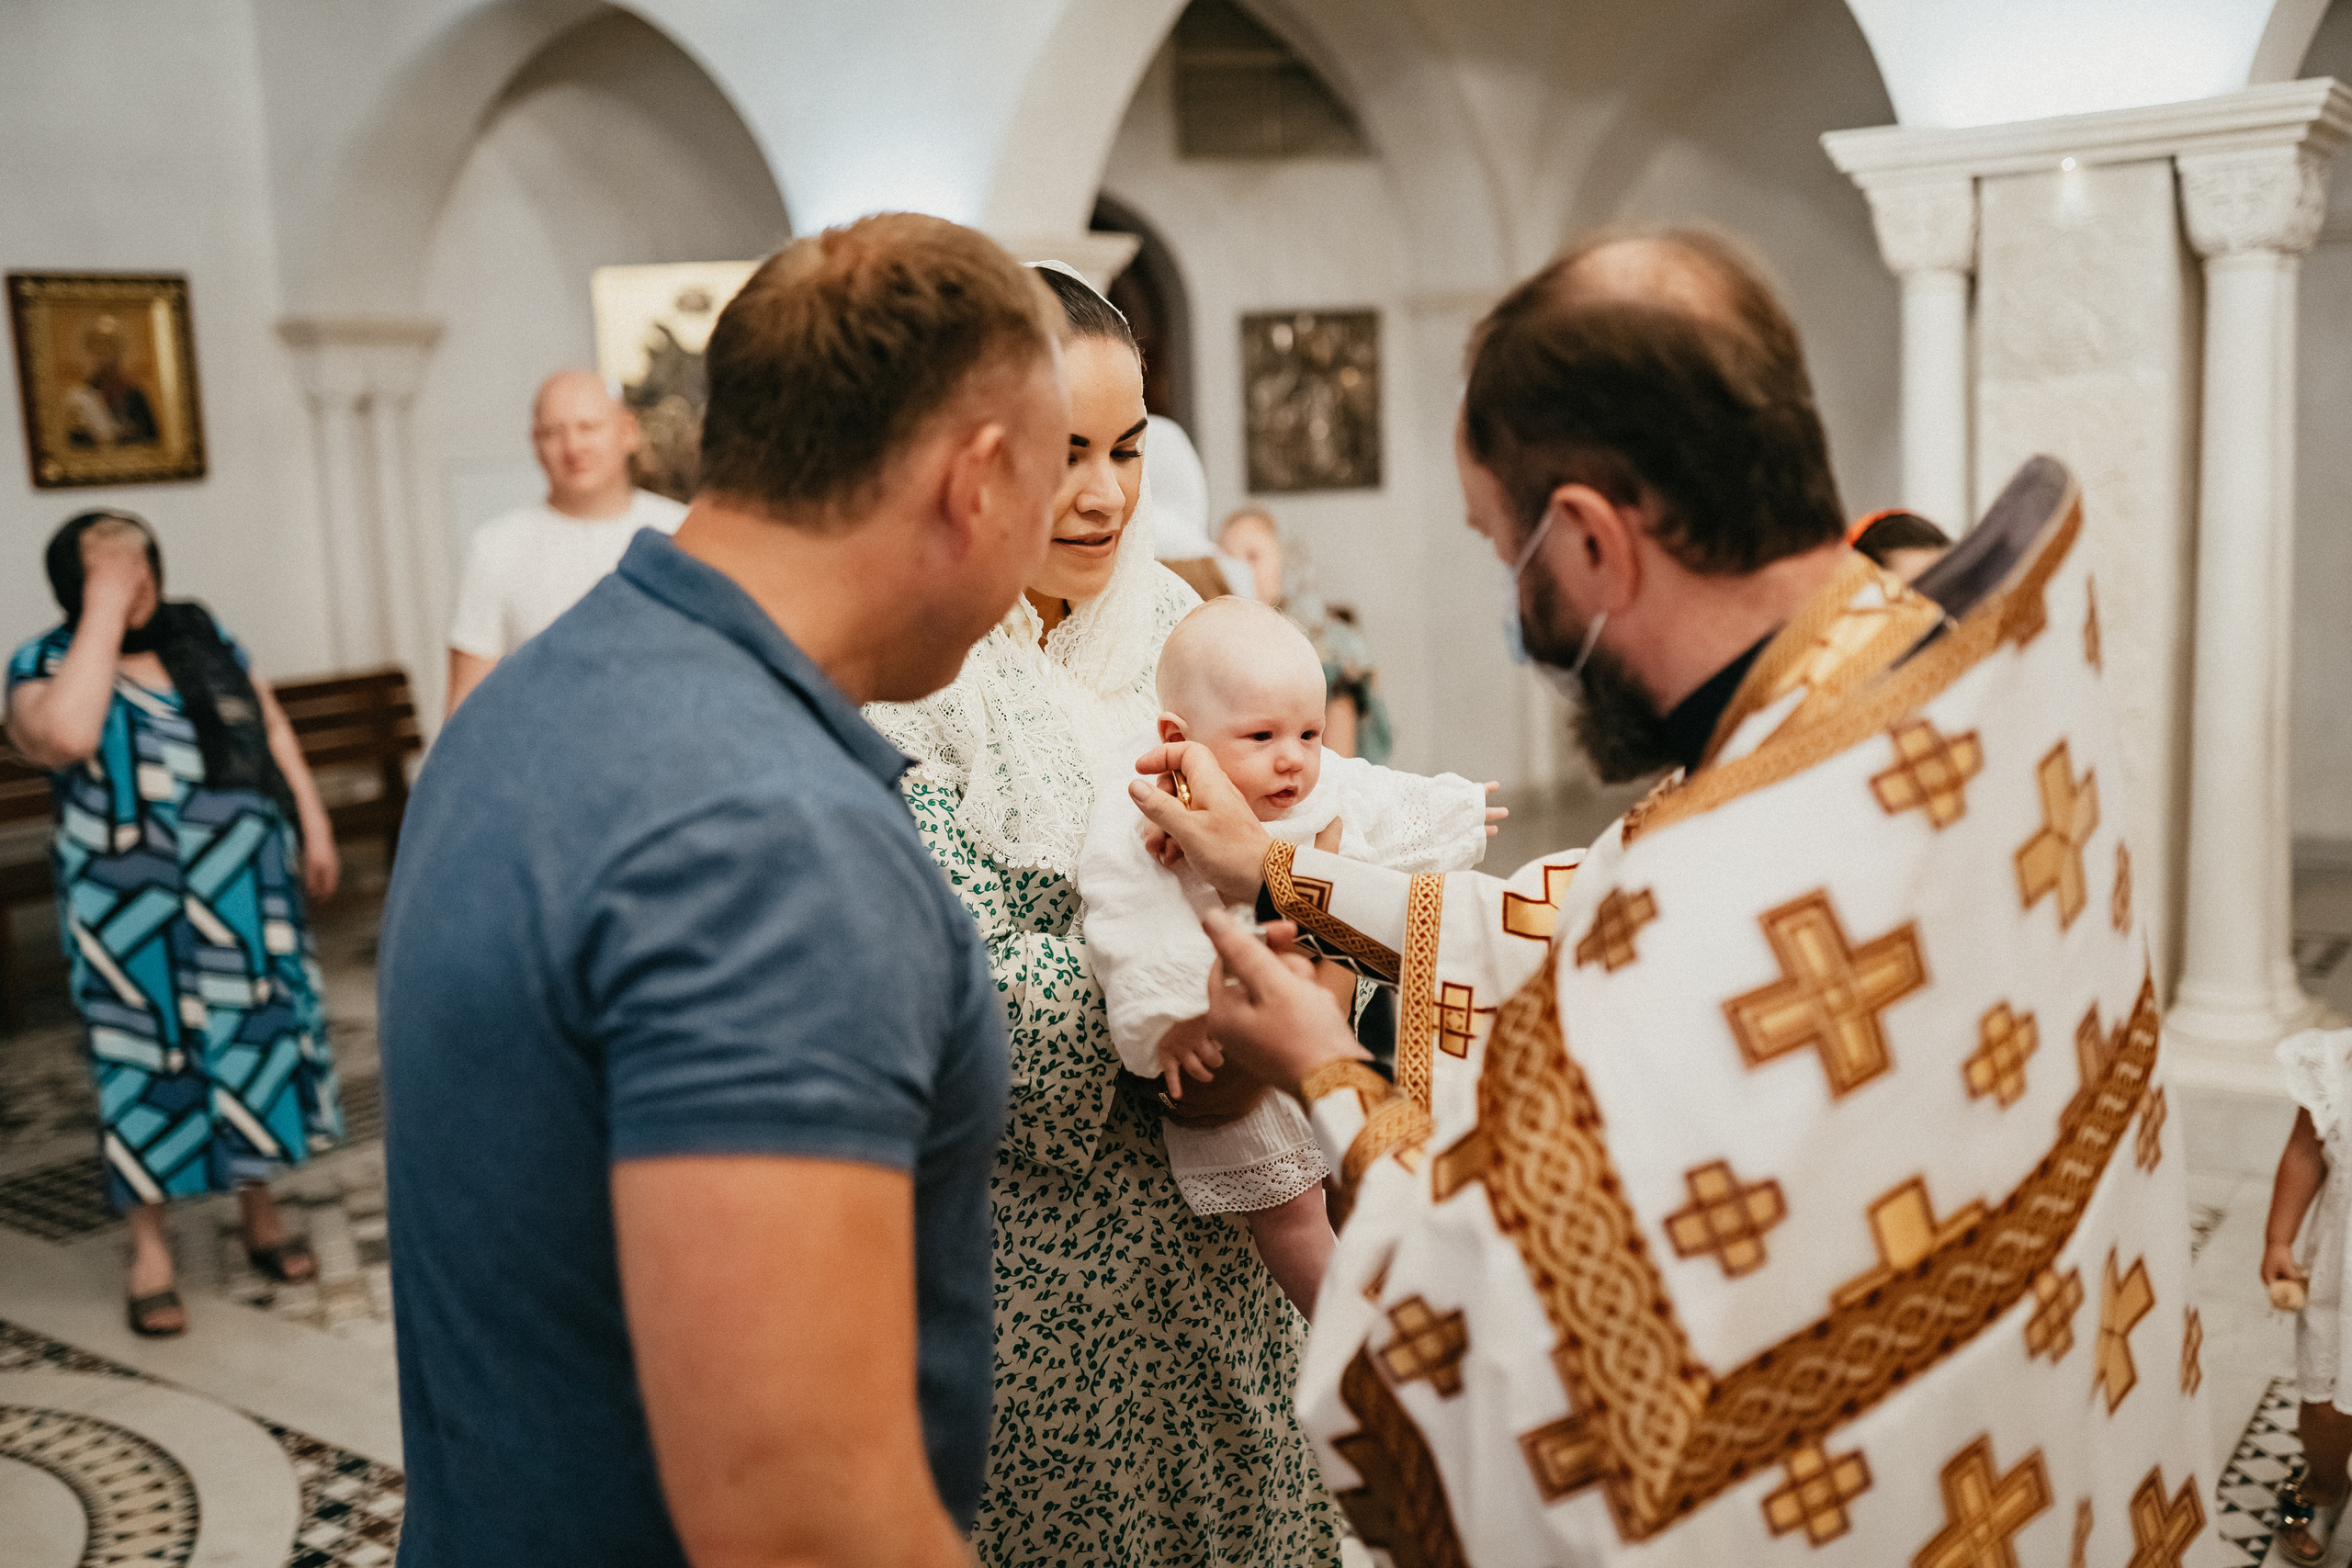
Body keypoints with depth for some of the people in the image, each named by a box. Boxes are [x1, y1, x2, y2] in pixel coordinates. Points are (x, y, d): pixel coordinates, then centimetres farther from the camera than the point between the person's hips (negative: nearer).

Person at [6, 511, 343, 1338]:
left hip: (243, 892, 4)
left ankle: (259, 1207, 27)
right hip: (132, 914, -4)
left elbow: (272, 728, 13)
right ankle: (148, 1244, 18)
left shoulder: (202, 634, 7)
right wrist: (105, 614, -22)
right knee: (148, 1058, 4)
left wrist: (314, 826, 6)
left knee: (257, 1039, 10)